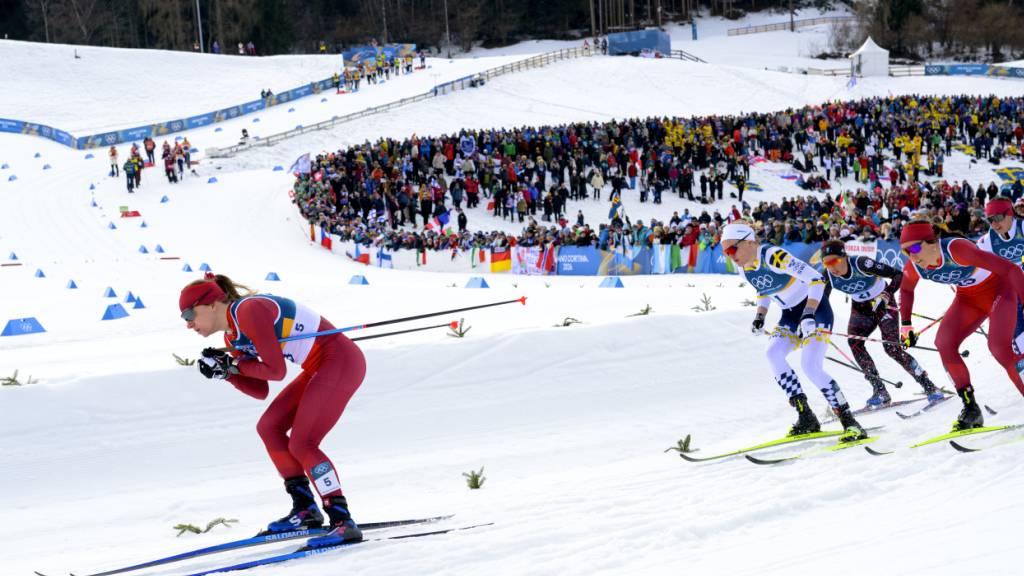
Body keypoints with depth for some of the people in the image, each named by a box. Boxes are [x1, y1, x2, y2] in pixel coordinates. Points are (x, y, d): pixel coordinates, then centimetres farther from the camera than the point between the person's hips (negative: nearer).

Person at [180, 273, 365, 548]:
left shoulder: (248, 311, -18)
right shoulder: (232, 336, 11)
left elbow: (276, 370, -20)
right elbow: (260, 391, 12)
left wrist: (233, 365, -9)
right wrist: (224, 371, -1)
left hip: (341, 362, -10)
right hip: (320, 368, 10)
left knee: (301, 444, -14)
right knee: (269, 428, 13)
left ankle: (343, 522, -14)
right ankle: (305, 509, 19)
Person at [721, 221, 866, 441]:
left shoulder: (774, 256, -26)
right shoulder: (745, 269, 0)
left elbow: (815, 279, -29)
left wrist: (809, 314, -37)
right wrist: (760, 317, 6)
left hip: (815, 306, -8)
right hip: (791, 313, 8)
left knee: (810, 366, -22)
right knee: (773, 352, -16)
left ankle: (850, 422, -15)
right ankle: (806, 418, -11)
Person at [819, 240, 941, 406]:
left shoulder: (861, 264, -32)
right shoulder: (828, 276, -18)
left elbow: (898, 275, -30)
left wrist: (886, 294, -44)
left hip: (884, 304, -5)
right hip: (861, 309, 5)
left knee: (892, 348, -16)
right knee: (854, 342, -17)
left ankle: (929, 387, -4)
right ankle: (880, 391, -9)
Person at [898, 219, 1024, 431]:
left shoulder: (956, 249, -36)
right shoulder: (913, 267, -15)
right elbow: (906, 289, 11)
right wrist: (906, 325, 5)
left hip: (999, 288, -6)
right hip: (969, 297, 6)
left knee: (999, 346, -26)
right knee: (944, 343, -10)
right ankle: (971, 409, -1)